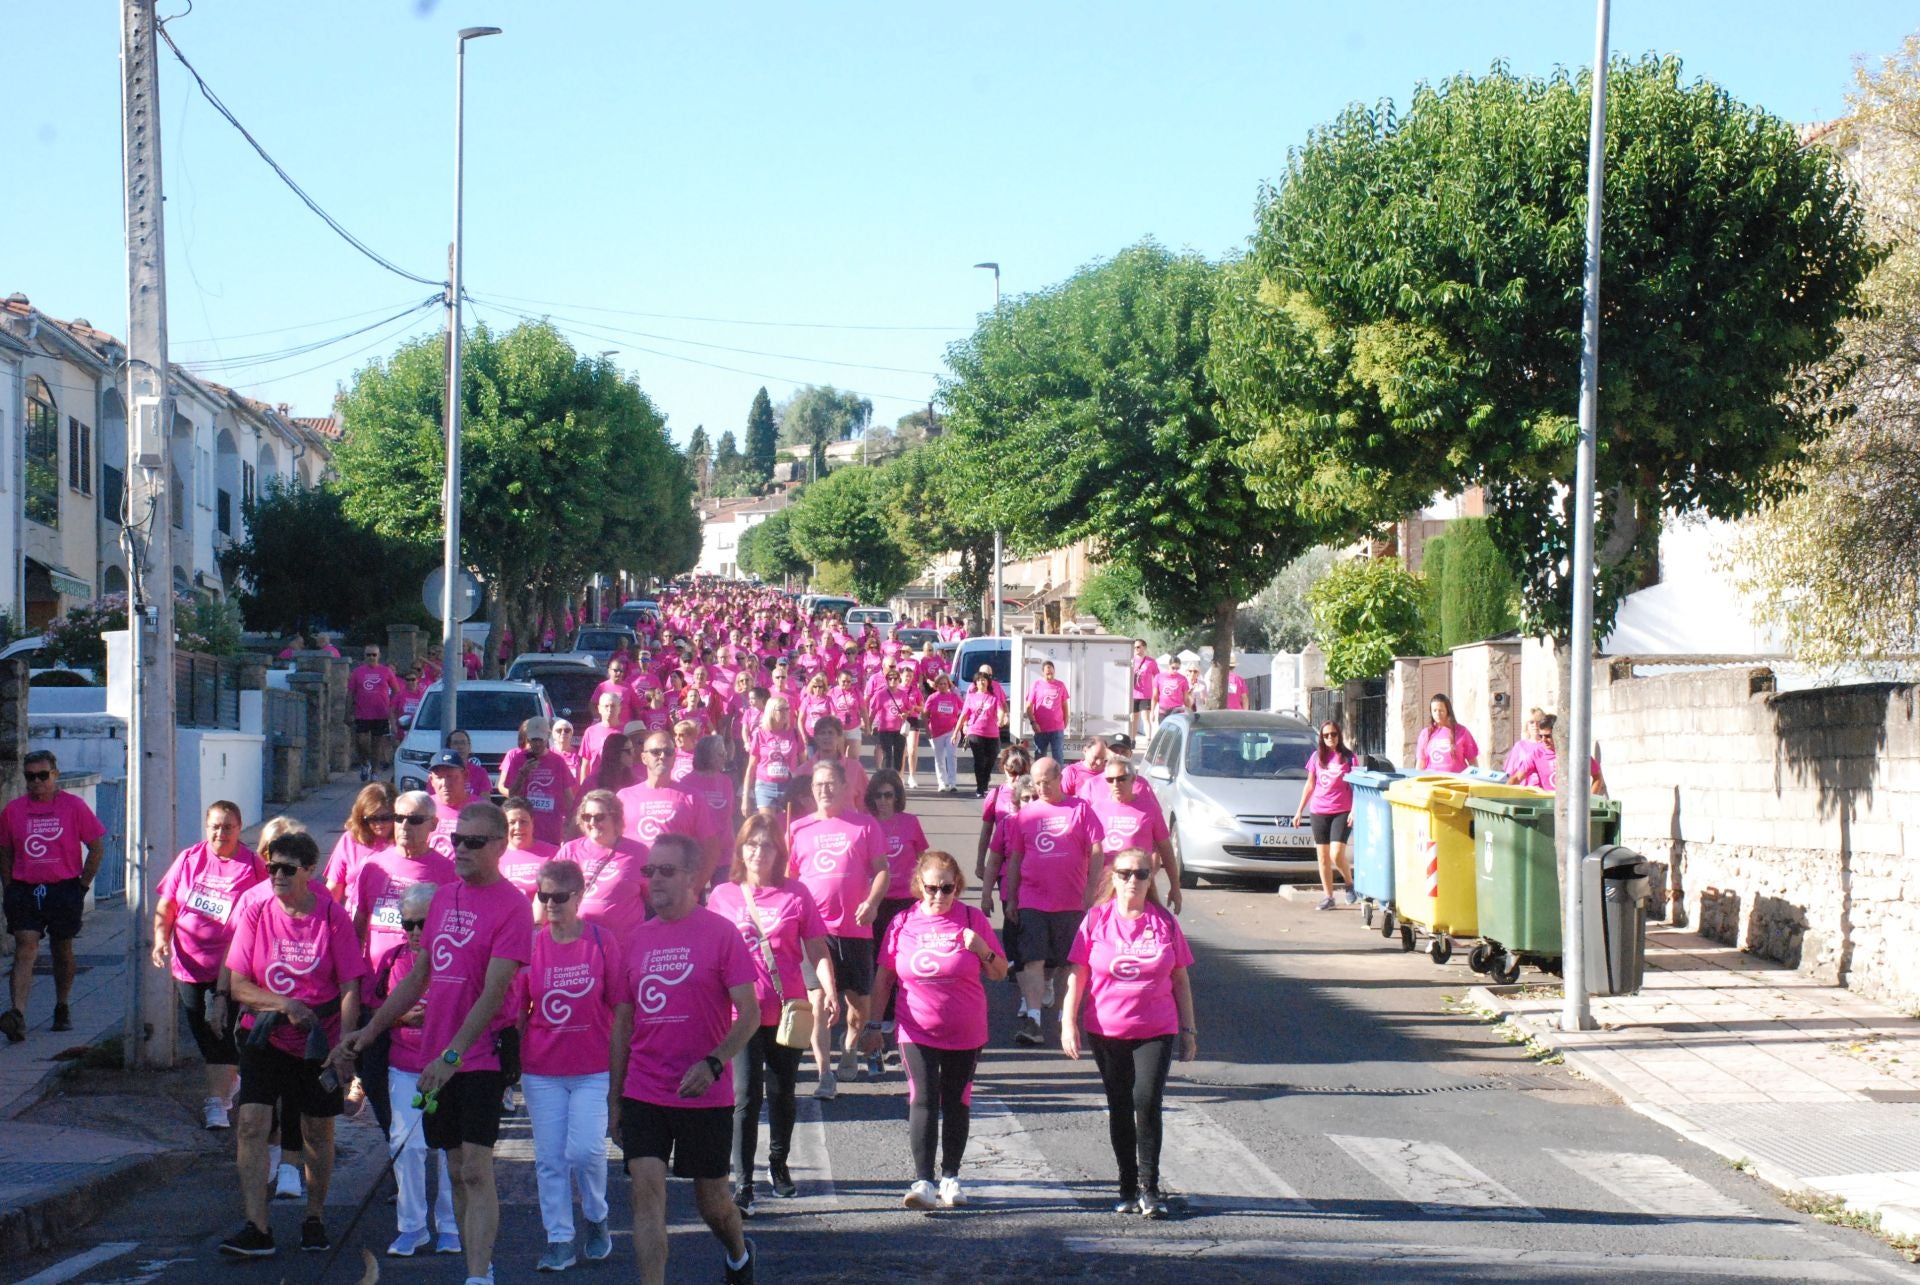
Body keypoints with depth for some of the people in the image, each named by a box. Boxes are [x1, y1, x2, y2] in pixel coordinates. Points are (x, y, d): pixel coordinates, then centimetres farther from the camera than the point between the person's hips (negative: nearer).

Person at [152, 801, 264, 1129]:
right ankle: (230, 1077, 35)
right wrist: (161, 938, -8)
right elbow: (165, 905, 7)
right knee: (201, 1032, 14)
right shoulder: (189, 859, 3)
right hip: (188, 965, 4)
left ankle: (216, 1102, -4)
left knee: (222, 1031, -7)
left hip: (229, 967, -4)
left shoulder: (252, 866, -6)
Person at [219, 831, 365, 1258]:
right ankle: (256, 1229, -12)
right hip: (265, 1039, 1)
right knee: (251, 1124, -13)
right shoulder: (257, 912, -3)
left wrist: (343, 1045, -18)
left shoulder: (333, 917, -7)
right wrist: (284, 1005, -18)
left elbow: (350, 989, -7)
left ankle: (314, 1217, 29)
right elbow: (238, 985, -3)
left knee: (318, 1132, 9)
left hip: (319, 1043, -1)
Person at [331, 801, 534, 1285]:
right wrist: (367, 1032, 19)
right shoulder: (444, 896, 12)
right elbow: (418, 977, 21)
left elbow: (493, 992, -18)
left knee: (476, 1169, -13)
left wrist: (452, 1055, -25)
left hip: (480, 1054, -7)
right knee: (457, 1170, 10)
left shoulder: (511, 905, -11)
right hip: (436, 1058, 7)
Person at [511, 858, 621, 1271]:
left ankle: (596, 1220, 16)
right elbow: (514, 1011, 2)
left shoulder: (602, 942, -4)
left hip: (593, 1069, -2)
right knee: (549, 1157, 4)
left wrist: (621, 1061, -1)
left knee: (585, 1150, -10)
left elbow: (619, 1007, 0)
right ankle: (559, 1240, 14)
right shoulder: (530, 944, 0)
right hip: (541, 1071, 2)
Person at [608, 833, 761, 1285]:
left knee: (711, 1197, 11)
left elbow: (749, 1014, -10)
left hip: (706, 1095, -3)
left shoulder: (720, 933, -7)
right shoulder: (636, 939, 6)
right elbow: (623, 1021, 14)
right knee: (647, 1189, -10)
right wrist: (615, 1095, 13)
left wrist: (712, 1064, -25)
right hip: (644, 1094, 3)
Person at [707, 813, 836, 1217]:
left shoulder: (795, 893, 0)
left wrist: (829, 991, -13)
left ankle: (779, 1166, 34)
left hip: (787, 1011, 1)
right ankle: (743, 1184, -6)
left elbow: (817, 950, 0)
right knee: (746, 1096, -7)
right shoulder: (723, 896, 3)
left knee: (783, 1093, 14)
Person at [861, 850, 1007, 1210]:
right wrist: (873, 1024, 7)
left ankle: (950, 1177, 21)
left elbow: (1000, 973, 4)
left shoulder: (973, 920, -1)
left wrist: (982, 950, -16)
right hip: (917, 1031, -1)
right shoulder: (903, 923, 0)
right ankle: (923, 1181, -14)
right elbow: (883, 976, 7)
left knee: (956, 1102, 10)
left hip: (966, 1033, 1)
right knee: (924, 1100, -10)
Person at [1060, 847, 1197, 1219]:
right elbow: (1076, 974, 1)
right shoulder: (1097, 920, 1)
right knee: (1120, 1108, 7)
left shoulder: (1164, 923, 3)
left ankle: (1149, 1188, -2)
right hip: (1106, 1031, 1)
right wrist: (1068, 1023, -6)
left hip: (1156, 1031, -1)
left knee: (1147, 1103, -12)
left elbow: (1180, 979, 9)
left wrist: (1188, 1029, 7)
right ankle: (1129, 1187, 17)